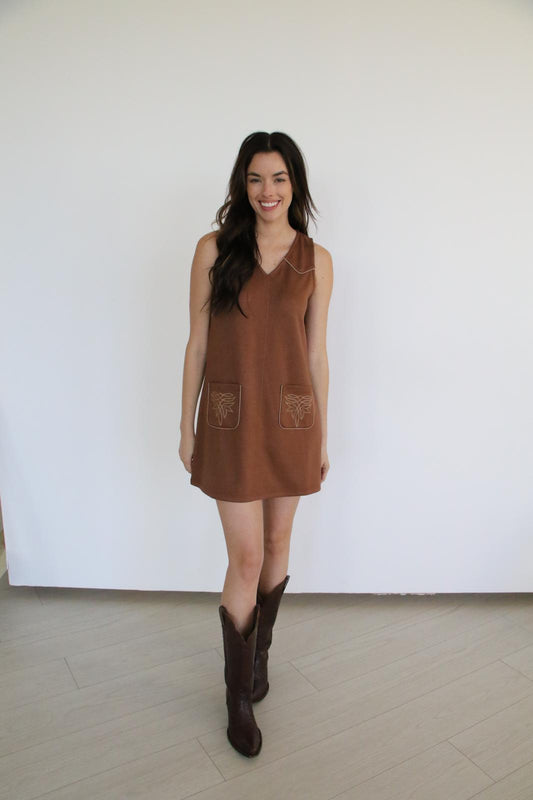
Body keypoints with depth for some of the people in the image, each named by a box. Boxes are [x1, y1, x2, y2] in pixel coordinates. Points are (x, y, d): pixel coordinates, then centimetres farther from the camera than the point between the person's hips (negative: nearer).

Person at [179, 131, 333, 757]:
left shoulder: (316, 259, 3)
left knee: (277, 544, 15)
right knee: (246, 559, 1)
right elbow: (197, 342, 1)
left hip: (292, 418, 2)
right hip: (231, 418, -2)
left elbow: (316, 352, 6)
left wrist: (322, 436, 7)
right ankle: (238, 696, 24)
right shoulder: (213, 249, -1)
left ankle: (259, 651, 42)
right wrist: (186, 427, 1)